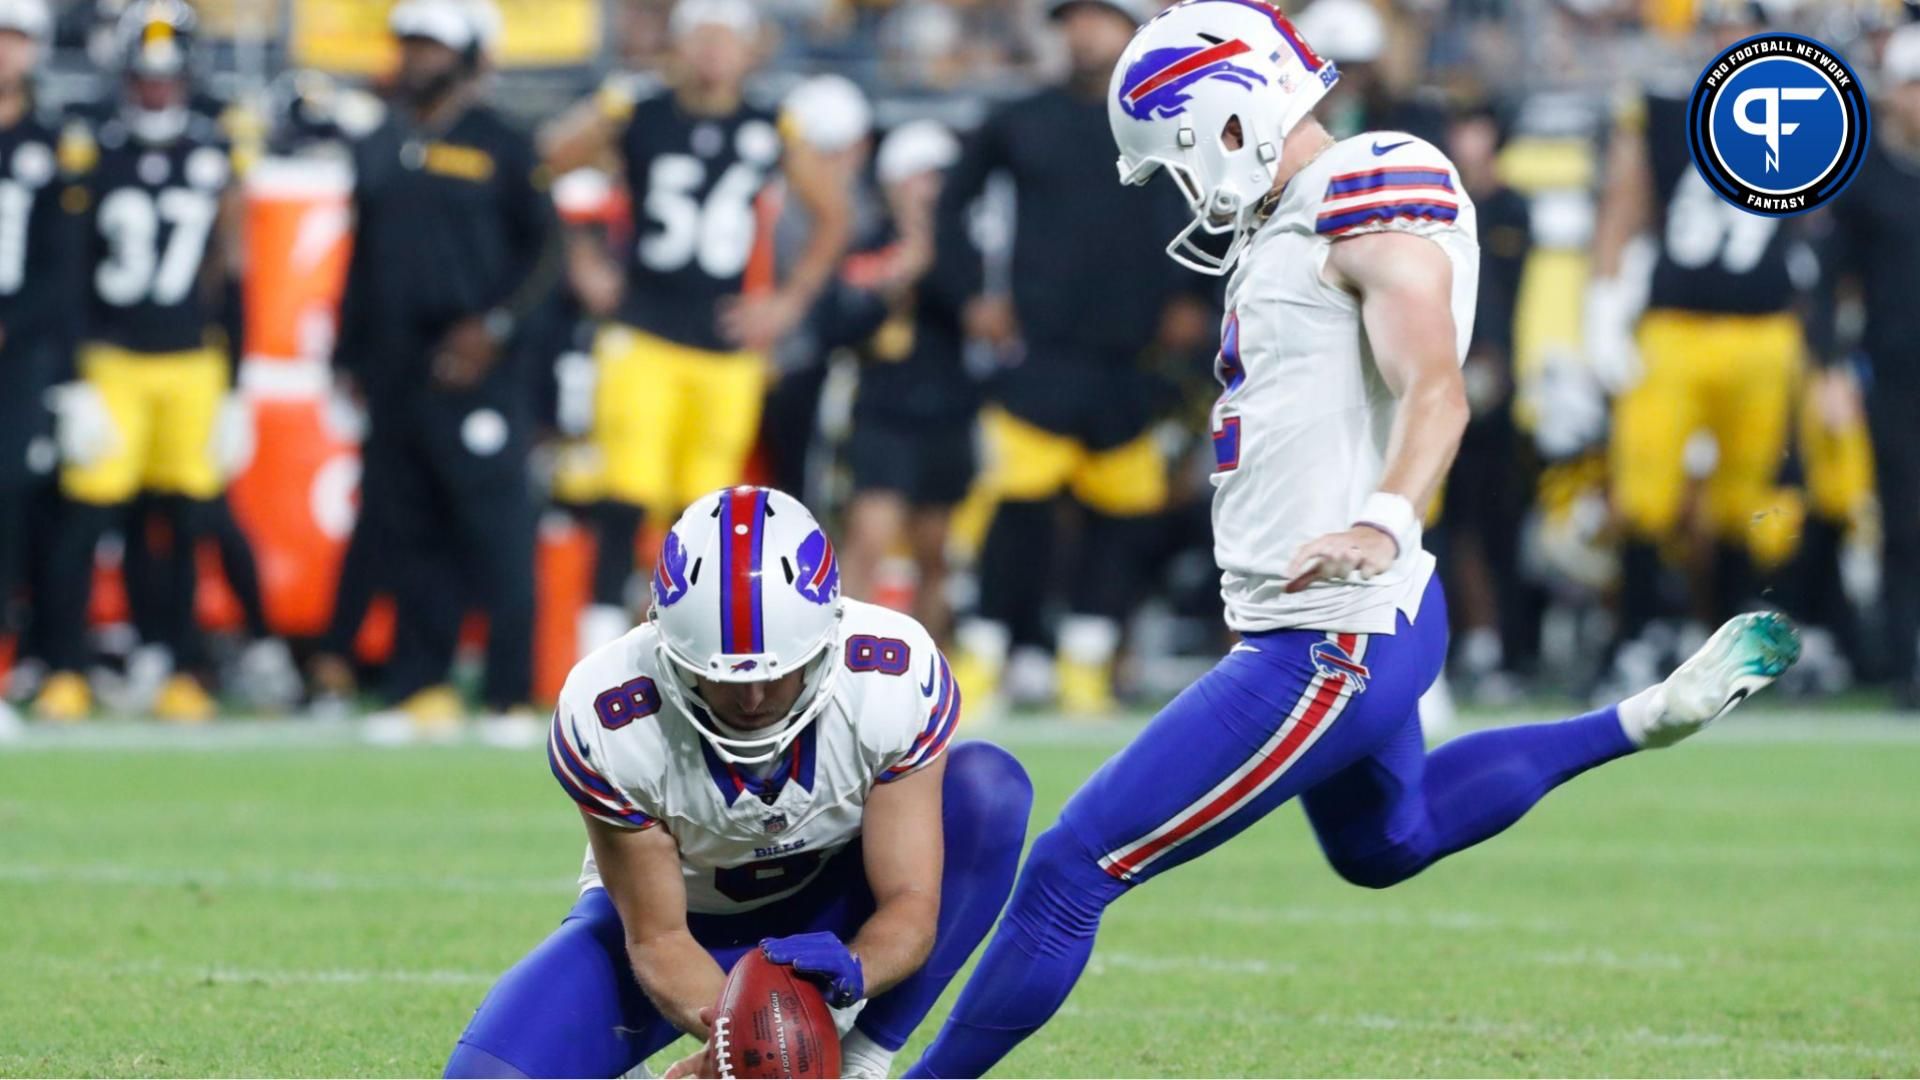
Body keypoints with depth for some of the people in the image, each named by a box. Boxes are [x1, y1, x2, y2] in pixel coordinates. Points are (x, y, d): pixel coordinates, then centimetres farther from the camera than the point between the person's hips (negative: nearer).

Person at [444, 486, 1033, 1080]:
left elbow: (911, 904, -25)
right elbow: (658, 938, -23)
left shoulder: (896, 680, -30)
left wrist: (851, 970, -49)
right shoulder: (610, 722, -31)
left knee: (988, 784, -27)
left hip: (830, 917, 1)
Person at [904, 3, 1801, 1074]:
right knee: (1386, 843, 37)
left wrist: (1381, 525, -44)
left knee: (1071, 872, -9)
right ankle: (1647, 719, 36)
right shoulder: (1288, 225, 13)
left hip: (1331, 648, -11)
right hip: (1344, 628, 11)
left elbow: (1435, 391, -29)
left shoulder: (1377, 194, -16)